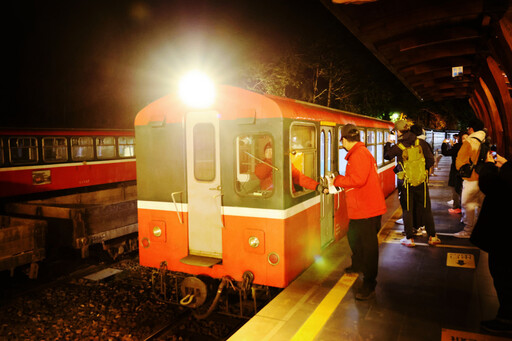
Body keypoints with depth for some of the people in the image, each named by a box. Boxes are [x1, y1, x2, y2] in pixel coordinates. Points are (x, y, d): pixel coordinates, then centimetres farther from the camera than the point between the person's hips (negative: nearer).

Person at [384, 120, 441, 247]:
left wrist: (388, 144, 19)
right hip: (421, 181, 3)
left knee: (407, 210, 9)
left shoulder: (398, 147, -11)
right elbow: (431, 160, -3)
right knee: (426, 209, 14)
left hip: (407, 182, -2)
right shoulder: (421, 142, -4)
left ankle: (409, 239, 13)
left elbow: (387, 156, 5)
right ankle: (432, 237, 21)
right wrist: (425, 169, 14)